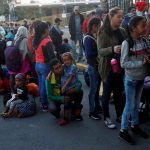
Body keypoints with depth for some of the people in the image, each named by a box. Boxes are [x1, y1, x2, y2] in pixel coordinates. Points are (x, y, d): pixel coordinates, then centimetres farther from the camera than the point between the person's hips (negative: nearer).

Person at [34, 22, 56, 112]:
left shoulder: (36, 40, 3)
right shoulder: (47, 41, -20)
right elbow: (52, 56, -21)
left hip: (37, 65, 7)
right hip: (45, 66, -7)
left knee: (41, 85, 17)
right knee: (45, 85, 3)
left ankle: (42, 102, 30)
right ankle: (45, 105, 13)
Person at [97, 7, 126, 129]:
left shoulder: (122, 32, 7)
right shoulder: (103, 33, -11)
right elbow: (100, 51, -17)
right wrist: (112, 49, -33)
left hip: (120, 67, 6)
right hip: (108, 68, -5)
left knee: (119, 92, 14)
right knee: (107, 93, 6)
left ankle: (119, 116, 30)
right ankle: (107, 118, 20)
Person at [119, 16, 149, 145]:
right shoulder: (127, 43, -20)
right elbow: (123, 64, -21)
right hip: (131, 79, -6)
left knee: (136, 104, 19)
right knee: (130, 106, 3)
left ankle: (135, 125, 36)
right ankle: (123, 131, 18)